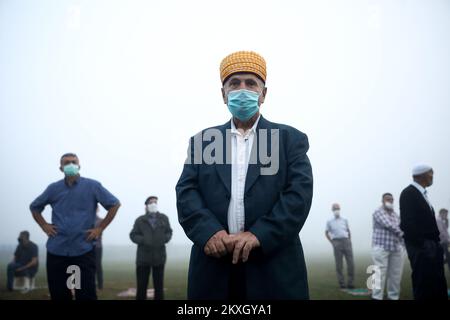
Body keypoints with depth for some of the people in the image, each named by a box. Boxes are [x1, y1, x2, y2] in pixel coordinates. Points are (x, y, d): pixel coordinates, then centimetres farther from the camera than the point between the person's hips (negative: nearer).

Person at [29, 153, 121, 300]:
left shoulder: (92, 186, -1)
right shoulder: (53, 188, 8)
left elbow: (115, 204, 1)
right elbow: (34, 207, 22)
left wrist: (100, 228, -3)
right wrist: (44, 226, 8)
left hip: (83, 250, -3)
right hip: (56, 250, 3)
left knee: (86, 294, -2)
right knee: (58, 294, 9)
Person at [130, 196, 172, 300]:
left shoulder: (164, 218, 7)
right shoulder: (140, 220, 1)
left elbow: (169, 232, 14)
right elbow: (133, 235, 1)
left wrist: (164, 239, -6)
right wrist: (143, 240, -16)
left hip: (159, 257, 2)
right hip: (143, 257, -2)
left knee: (159, 286, 9)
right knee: (141, 286, 2)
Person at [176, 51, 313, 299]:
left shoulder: (290, 138, 8)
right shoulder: (202, 140, 13)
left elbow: (299, 192, -5)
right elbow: (186, 192, 3)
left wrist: (259, 235, -18)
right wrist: (208, 231, -15)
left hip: (275, 268, -1)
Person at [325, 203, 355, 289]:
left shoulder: (344, 220, 14)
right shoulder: (329, 222, 8)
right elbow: (326, 233, 16)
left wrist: (350, 242, 9)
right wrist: (332, 243, 4)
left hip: (346, 242, 2)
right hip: (337, 243, -2)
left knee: (351, 263, -4)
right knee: (339, 265, -2)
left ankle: (350, 283, 5)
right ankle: (341, 284, 6)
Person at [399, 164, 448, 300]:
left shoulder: (422, 193, 17)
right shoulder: (409, 193, -12)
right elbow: (407, 222, -19)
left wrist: (435, 243, 9)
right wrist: (421, 245, -20)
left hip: (431, 246, 9)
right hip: (420, 247, -9)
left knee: (438, 284, 11)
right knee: (423, 284, -5)